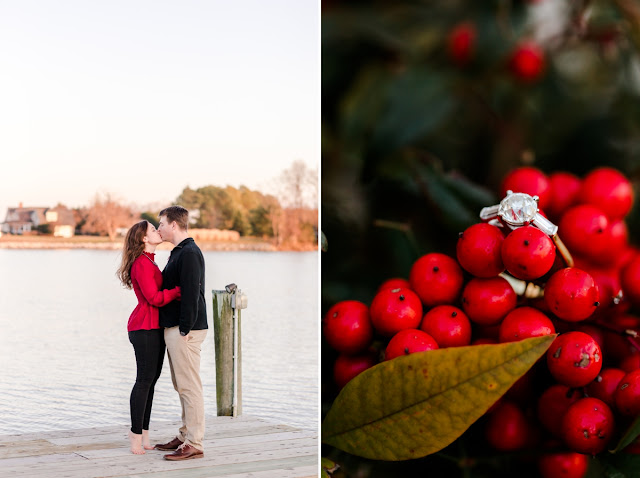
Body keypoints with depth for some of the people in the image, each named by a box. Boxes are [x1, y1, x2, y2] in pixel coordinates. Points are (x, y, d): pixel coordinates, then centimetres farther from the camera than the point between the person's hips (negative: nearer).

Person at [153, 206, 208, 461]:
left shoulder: (189, 253, -14)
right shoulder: (179, 253, 19)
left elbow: (191, 294, -21)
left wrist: (185, 330, -22)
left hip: (185, 329, -11)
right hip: (173, 327, 11)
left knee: (189, 387, -7)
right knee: (182, 386, 15)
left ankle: (194, 445, -4)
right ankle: (185, 436, 24)